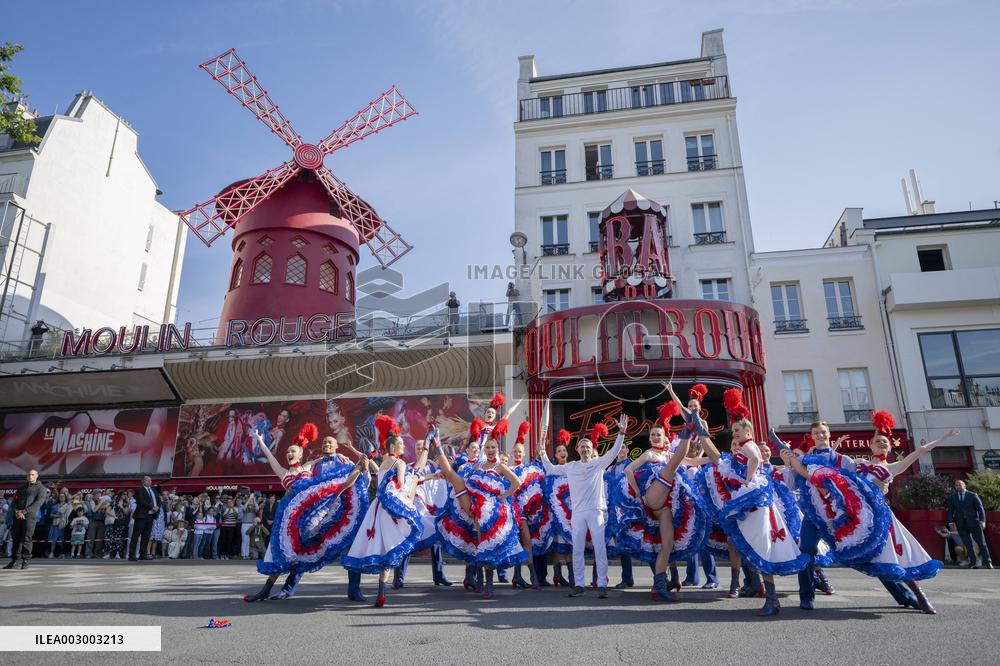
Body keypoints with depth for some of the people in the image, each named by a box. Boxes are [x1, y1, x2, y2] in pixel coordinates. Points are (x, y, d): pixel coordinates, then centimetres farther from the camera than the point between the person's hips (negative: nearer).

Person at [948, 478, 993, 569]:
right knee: (968, 545, 4)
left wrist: (982, 521, -11)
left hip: (974, 523, -1)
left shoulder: (973, 495, 3)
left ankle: (987, 563, 9)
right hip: (961, 525, 1)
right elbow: (950, 511, 9)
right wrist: (951, 522, -2)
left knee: (981, 543, 1)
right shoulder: (952, 498, 9)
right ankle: (973, 563, 9)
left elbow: (980, 508, 0)